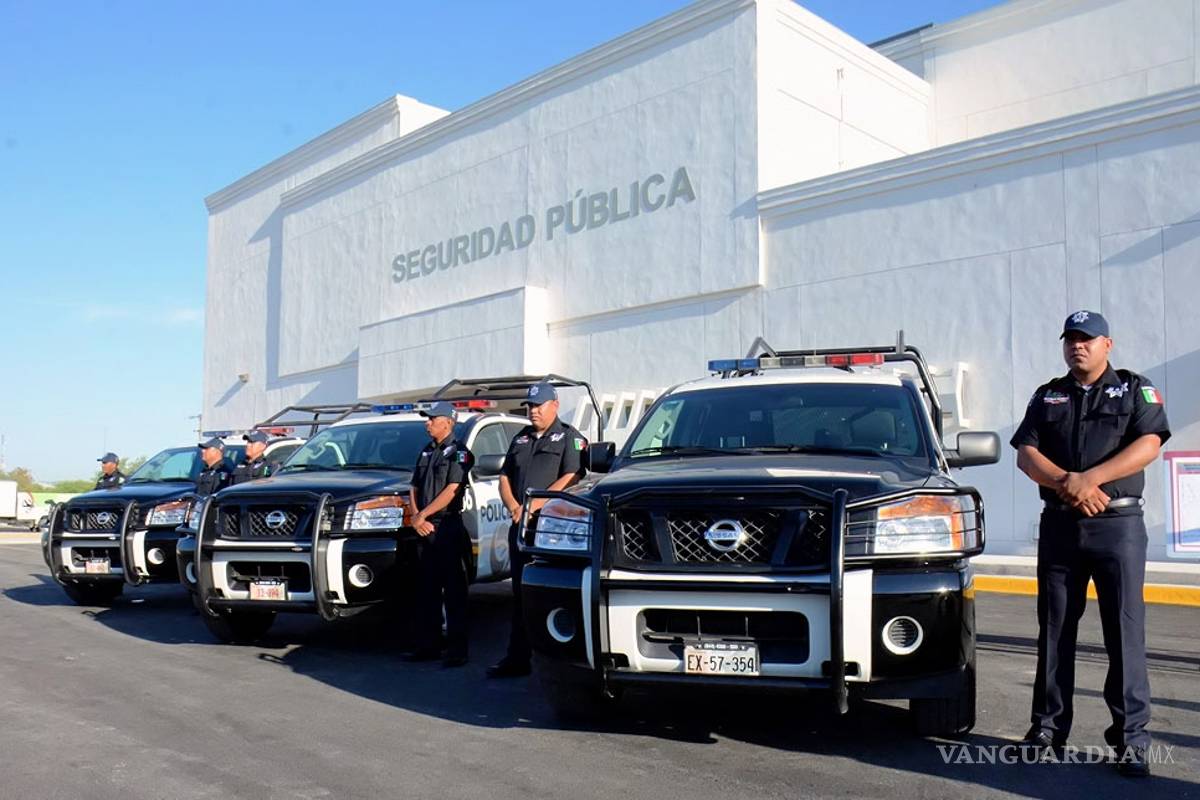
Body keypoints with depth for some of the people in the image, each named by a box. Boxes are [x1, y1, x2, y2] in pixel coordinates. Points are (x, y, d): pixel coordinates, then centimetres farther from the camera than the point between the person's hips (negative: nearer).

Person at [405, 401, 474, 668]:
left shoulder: (459, 453, -4)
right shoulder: (426, 452, 18)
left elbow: (451, 490, -14)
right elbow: (414, 489, 15)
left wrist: (422, 515, -12)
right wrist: (416, 518, -2)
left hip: (447, 528, -7)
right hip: (424, 529, 8)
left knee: (453, 591, -5)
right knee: (427, 591, 11)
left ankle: (457, 650, -3)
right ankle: (427, 646, 18)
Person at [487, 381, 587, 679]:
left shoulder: (569, 437, 0)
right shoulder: (520, 439, 21)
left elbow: (571, 478, -12)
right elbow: (505, 477, 20)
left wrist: (534, 506, -17)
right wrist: (513, 506, -1)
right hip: (520, 526, 6)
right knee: (521, 594, 9)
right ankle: (517, 658, 14)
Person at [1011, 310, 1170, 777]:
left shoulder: (1136, 389, 7)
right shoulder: (1047, 396, 14)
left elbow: (1148, 445, -8)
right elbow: (1025, 454, 4)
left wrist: (1090, 478, -18)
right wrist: (1068, 484, -13)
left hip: (1118, 524, -3)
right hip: (1059, 525, 3)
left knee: (1125, 631, -4)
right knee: (1054, 631, 6)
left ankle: (1131, 737, 2)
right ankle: (1048, 728, 13)